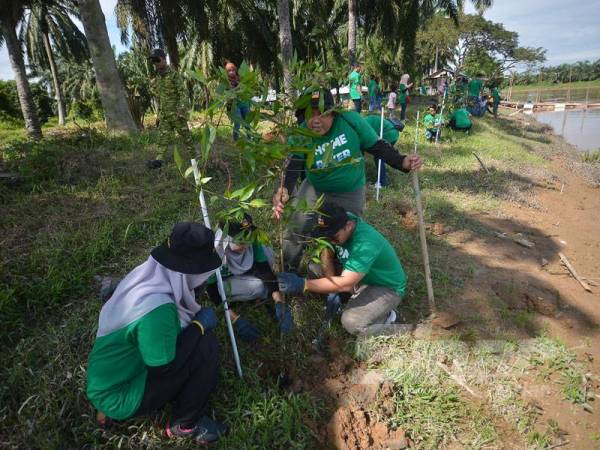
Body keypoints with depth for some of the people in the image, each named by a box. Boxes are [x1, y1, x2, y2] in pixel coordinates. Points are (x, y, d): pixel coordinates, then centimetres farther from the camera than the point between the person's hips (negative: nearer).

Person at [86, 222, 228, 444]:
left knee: (193, 335, 9)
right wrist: (200, 324, -15)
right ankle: (185, 424, 5)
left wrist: (195, 319, -1)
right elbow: (164, 368, -22)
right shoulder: (157, 308, -35)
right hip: (119, 396, -9)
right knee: (206, 345, -18)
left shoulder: (146, 273, -9)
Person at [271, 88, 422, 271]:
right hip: (314, 189, 1)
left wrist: (402, 161, -29)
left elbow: (377, 146, -14)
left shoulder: (350, 120, -22)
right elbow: (293, 166, -32)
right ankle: (287, 270, 31)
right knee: (295, 231, 5)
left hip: (349, 194, -1)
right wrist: (284, 190, -53)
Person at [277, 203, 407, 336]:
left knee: (351, 322, -30)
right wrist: (332, 288, -14)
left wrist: (303, 285, -45)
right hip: (363, 277, 8)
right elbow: (327, 253, -9)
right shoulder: (342, 221, -17)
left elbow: (345, 284, -40)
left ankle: (385, 317, 3)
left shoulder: (365, 244, -38)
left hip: (387, 288, -7)